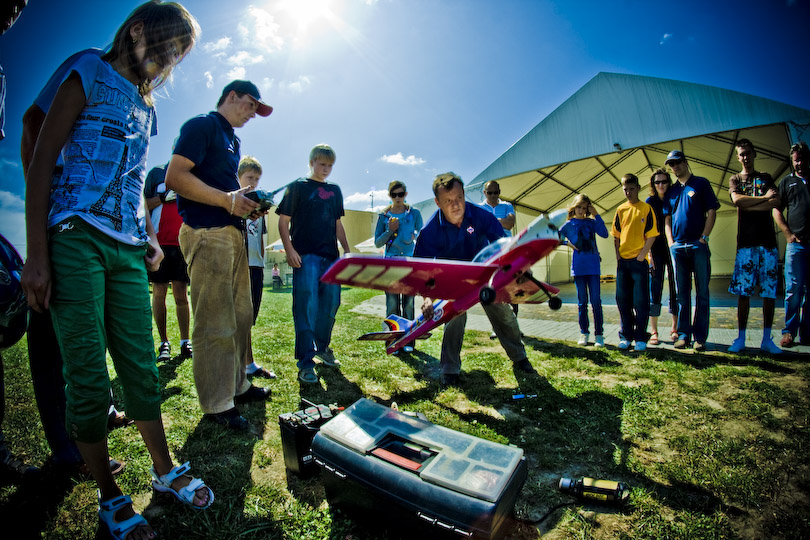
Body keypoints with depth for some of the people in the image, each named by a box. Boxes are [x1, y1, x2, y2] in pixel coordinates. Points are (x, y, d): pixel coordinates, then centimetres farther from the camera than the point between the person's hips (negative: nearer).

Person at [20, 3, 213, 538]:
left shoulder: (146, 105, 22)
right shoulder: (89, 73, 4)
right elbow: (42, 160, -4)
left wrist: (150, 236, 14)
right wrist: (37, 253, -12)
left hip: (128, 248, 6)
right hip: (76, 238, -5)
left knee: (141, 368, 8)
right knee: (89, 378, -2)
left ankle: (165, 470, 21)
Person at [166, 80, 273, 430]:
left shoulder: (232, 139, 24)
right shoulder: (202, 125, -4)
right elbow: (175, 177, -15)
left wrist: (244, 202, 12)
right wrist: (227, 199, -20)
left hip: (232, 233, 10)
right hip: (207, 233, -10)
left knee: (240, 316, 14)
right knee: (214, 325, -7)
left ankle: (237, 387, 28)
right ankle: (216, 405, 4)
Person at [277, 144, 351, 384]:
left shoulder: (335, 190, 17)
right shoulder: (297, 187, 2)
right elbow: (283, 220, -1)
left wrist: (347, 249, 14)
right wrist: (289, 250, -13)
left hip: (330, 256, 6)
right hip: (305, 256, -5)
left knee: (331, 301, 10)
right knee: (306, 306, -8)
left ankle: (322, 347, 29)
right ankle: (305, 362, -2)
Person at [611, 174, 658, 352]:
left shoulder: (646, 209, -1)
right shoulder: (620, 210, 11)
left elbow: (651, 236, -5)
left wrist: (640, 256, -12)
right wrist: (618, 257, 3)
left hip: (639, 261, -4)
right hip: (622, 261, 4)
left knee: (640, 301, -1)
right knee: (622, 299, 7)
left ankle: (640, 338, 8)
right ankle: (626, 336, 17)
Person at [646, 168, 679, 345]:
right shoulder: (650, 202, 4)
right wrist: (649, 252, -9)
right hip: (656, 250, -2)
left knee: (675, 289, 5)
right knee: (654, 289, -3)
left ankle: (675, 329, 16)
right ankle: (653, 331, 2)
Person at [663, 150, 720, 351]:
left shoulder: (701, 183, 5)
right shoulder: (672, 191, 16)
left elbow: (711, 211, 0)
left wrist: (704, 237, -9)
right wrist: (671, 242, 4)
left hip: (698, 245, -4)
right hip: (678, 247, 4)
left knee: (702, 292, -1)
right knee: (682, 293, 5)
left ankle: (700, 337, 2)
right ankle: (683, 334, 10)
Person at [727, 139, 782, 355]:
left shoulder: (766, 178, 16)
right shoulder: (735, 180, 13)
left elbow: (776, 202, -1)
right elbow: (737, 200, -8)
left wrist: (748, 205, -8)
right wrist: (764, 198, -3)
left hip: (768, 241, 2)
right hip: (746, 242, -2)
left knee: (769, 292, 0)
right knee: (743, 291, -4)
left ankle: (767, 339, 8)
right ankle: (741, 338, 2)